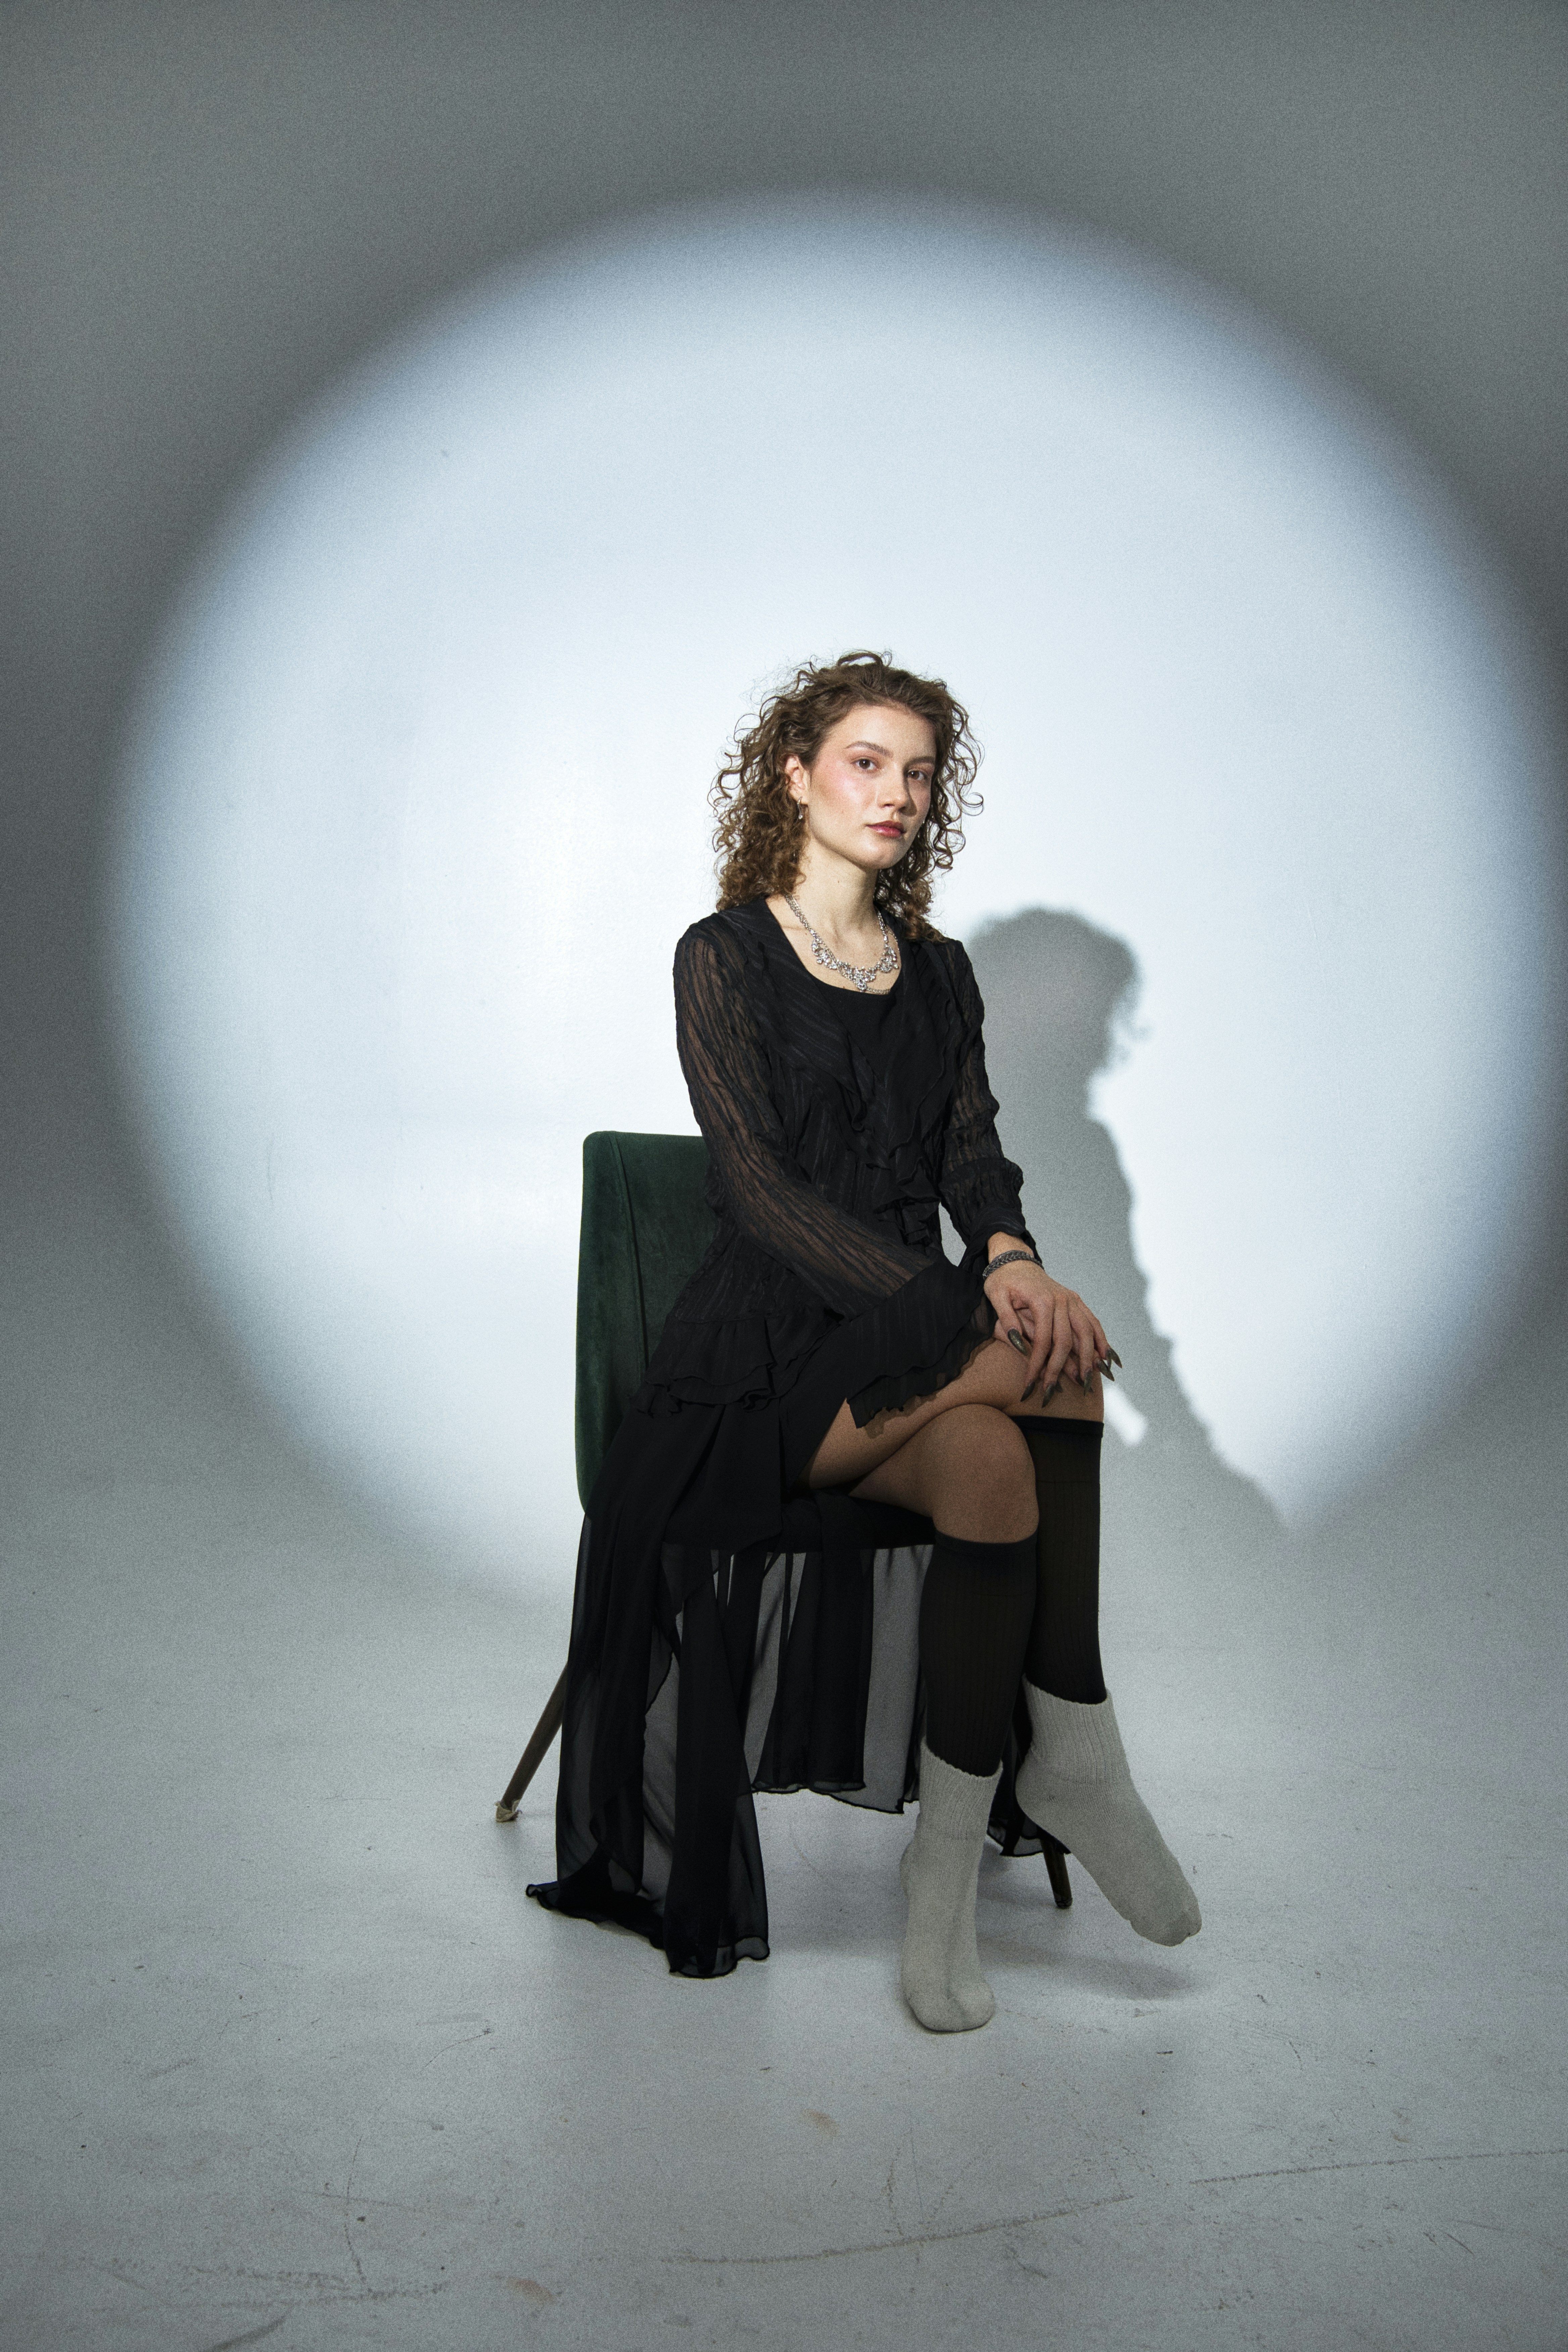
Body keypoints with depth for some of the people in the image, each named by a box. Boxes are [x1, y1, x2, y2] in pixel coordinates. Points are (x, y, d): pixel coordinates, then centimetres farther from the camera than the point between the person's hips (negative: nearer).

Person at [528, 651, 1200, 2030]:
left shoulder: (939, 973, 17)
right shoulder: (725, 958, 0)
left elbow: (972, 1150, 7)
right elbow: (758, 1189, -11)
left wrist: (1009, 1258, -18)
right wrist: (960, 1311, -20)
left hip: (909, 1328, 5)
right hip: (767, 1352, -4)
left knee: (994, 1466, -30)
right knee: (1067, 1380, -28)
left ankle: (951, 1859, -20)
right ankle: (1072, 1755, -17)